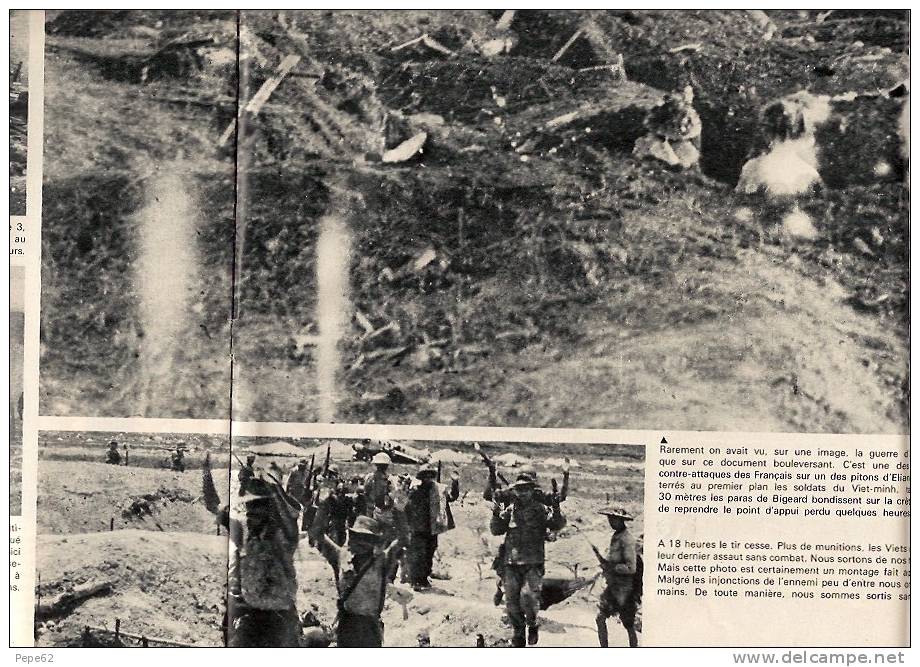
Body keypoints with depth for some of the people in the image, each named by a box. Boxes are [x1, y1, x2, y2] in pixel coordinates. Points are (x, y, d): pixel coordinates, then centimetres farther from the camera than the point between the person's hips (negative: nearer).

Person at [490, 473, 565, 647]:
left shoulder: (540, 509, 0)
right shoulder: (509, 510, 8)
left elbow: (557, 525, -8)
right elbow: (496, 530, 7)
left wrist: (556, 513, -29)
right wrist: (497, 516, -12)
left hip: (534, 562, -3)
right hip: (511, 563, 3)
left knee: (528, 596, -17)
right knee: (511, 601, 4)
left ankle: (532, 625, 12)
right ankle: (519, 633, 25)